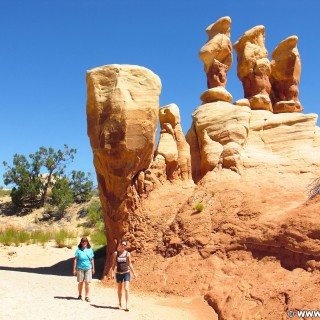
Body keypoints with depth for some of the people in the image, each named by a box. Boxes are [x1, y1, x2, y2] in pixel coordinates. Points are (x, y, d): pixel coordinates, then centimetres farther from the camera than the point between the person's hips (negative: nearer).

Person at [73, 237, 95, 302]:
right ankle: (80, 295, 25)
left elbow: (92, 259, 11)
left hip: (88, 268, 2)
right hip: (80, 268, -1)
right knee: (80, 282, 9)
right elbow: (75, 260, -3)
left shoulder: (90, 250, 4)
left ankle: (87, 296, 7)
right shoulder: (78, 250, -4)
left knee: (87, 283, -1)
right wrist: (74, 269, -5)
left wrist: (93, 268, 11)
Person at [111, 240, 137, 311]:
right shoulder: (116, 253, -2)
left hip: (126, 273, -1)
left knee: (126, 289, -12)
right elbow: (113, 264, 2)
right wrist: (112, 273, -4)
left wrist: (134, 273, 4)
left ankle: (127, 305, -9)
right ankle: (120, 304, 28)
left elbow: (130, 264, 6)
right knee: (119, 289, 13)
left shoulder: (127, 254, -1)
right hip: (118, 273, 1)